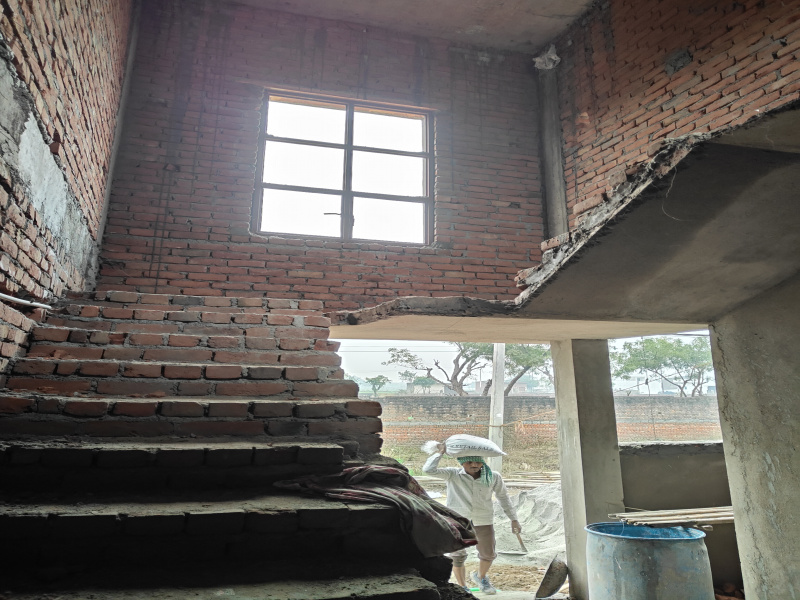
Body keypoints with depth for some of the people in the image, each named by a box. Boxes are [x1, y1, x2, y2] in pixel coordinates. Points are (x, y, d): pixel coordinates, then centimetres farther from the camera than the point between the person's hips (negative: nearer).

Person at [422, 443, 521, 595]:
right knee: (457, 556, 10)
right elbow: (429, 470, -26)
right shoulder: (453, 475, -15)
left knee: (488, 554, 15)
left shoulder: (494, 477, -9)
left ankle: (480, 576, 48)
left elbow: (503, 496, 7)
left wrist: (513, 519, 10)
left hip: (483, 521, 2)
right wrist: (440, 452, -17)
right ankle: (463, 587, 36)